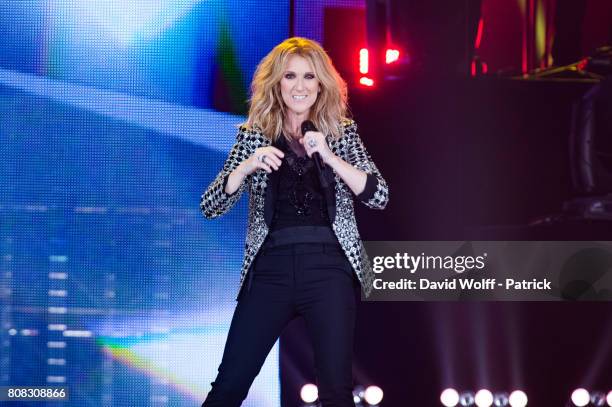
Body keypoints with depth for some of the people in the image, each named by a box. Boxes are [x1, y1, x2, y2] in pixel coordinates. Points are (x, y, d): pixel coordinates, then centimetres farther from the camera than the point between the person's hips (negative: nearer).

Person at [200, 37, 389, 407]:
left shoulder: (342, 131, 8)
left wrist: (329, 157, -14)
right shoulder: (254, 136, 8)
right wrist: (247, 167, -14)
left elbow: (380, 196, -2)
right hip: (271, 268, 1)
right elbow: (210, 207, 3)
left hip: (329, 268, 0)